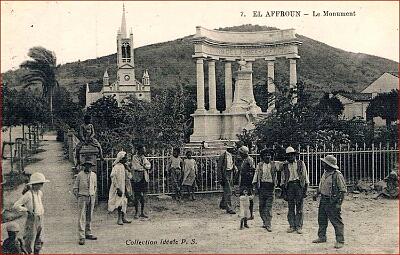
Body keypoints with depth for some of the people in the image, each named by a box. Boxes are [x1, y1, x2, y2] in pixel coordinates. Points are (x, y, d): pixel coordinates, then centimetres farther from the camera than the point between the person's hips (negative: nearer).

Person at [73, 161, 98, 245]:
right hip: (82, 197, -4)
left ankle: (88, 233, 21)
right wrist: (78, 196, -3)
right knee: (82, 217, -8)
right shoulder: (80, 175, -4)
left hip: (91, 198, 5)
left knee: (89, 217, 10)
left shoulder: (94, 175, 9)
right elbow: (75, 188, 2)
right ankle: (81, 237, -9)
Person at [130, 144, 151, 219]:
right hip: (137, 179, -6)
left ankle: (142, 212, 18)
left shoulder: (143, 158, 12)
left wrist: (143, 166, -16)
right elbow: (136, 168, -17)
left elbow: (149, 165, 2)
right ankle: (136, 213, 7)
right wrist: (144, 167, -6)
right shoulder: (134, 157, -8)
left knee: (142, 196, 10)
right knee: (136, 197, -1)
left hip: (144, 179, 6)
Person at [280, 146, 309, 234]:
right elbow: (283, 180, 14)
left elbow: (305, 177, 7)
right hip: (289, 186, 2)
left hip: (299, 185, -2)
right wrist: (284, 192, 7)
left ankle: (299, 227, 3)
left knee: (299, 207, -1)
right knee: (290, 207, 3)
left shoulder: (301, 163, 7)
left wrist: (305, 189, -1)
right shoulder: (285, 166, 12)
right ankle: (292, 226, 10)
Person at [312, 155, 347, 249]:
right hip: (323, 200, 9)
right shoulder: (325, 173, 9)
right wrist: (317, 194, 14)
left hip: (332, 202, -9)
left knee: (336, 221, -3)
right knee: (322, 220, 16)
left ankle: (340, 241, 3)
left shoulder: (337, 175, -17)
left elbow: (343, 190, -15)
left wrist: (339, 203, -19)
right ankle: (322, 237, 29)